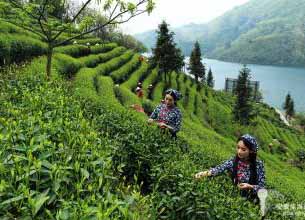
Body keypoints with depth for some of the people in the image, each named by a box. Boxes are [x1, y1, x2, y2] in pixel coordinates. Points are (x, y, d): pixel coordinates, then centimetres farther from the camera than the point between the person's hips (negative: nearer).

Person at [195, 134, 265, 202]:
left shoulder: (258, 165, -12)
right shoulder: (233, 161, -9)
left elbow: (262, 187, -9)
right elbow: (220, 168, -26)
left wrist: (249, 187, -27)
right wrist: (206, 173, -43)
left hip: (251, 200, 1)